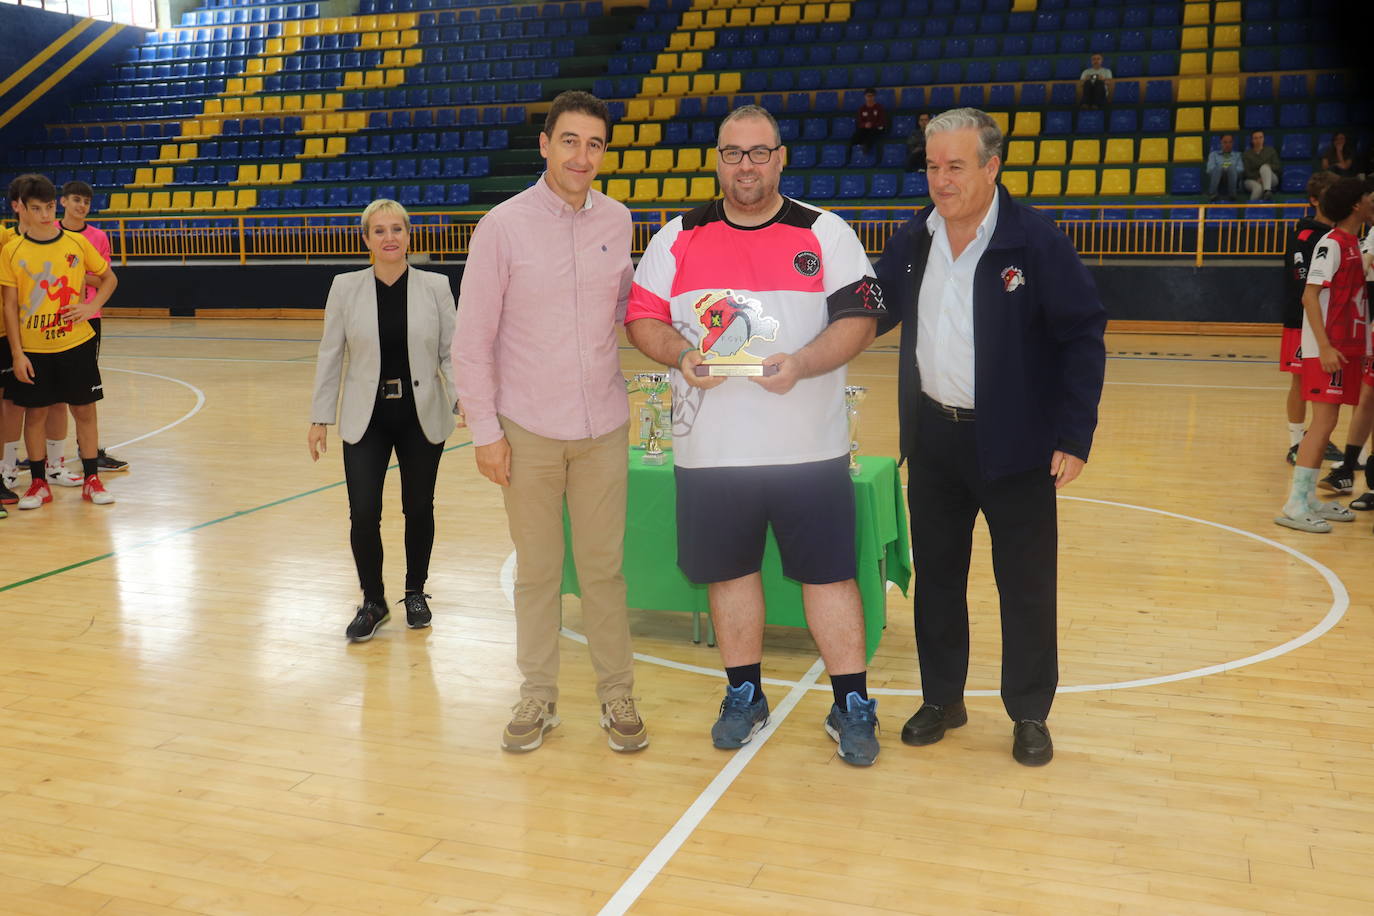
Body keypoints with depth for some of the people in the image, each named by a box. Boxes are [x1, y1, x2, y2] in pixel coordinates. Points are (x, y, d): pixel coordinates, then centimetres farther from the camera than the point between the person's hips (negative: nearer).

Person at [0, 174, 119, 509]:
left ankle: (91, 480, 17)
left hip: (76, 343, 1)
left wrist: (92, 306, -7)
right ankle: (39, 484, 19)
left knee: (84, 409, 5)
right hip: (33, 349, 0)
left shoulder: (77, 242, -1)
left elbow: (109, 277, 12)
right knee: (35, 413, 6)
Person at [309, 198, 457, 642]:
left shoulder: (435, 286, -2)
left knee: (419, 510, 10)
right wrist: (320, 417, 3)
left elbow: (451, 351, 0)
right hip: (366, 419, 0)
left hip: (422, 418, 0)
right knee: (363, 514, -5)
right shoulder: (345, 288, 0)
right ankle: (372, 602, 17)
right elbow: (330, 355, 4)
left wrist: (464, 395, -16)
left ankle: (415, 593, 32)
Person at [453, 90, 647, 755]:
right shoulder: (504, 226, -5)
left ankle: (617, 697, 21)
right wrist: (485, 430, -7)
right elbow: (472, 340, -3)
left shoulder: (616, 221, 5)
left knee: (604, 568, 7)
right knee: (536, 570, 7)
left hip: (603, 430, 2)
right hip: (528, 432, -2)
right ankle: (538, 697, 23)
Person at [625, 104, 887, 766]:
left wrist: (802, 364, -19)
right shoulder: (678, 238, 7)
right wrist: (681, 355, -13)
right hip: (710, 449, 2)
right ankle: (744, 696, 29)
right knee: (728, 568, 11)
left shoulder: (826, 233, 2)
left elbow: (858, 319, -3)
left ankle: (852, 707, 15)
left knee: (829, 571, 2)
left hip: (809, 445, -2)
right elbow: (642, 318, 7)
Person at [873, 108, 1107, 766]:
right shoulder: (912, 241, 4)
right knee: (936, 575, 14)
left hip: (1014, 442, -4)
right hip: (933, 437, 5)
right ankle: (942, 698, 30)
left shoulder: (1035, 240, -11)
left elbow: (1083, 336, -9)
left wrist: (1075, 436, -14)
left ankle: (1029, 713, 23)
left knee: (1025, 585, 6)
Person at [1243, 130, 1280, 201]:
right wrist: (1257, 178, -19)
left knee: (1264, 167, -35)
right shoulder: (1246, 154, 9)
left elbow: (1276, 167, 6)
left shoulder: (1270, 150, 13)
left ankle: (1267, 191, -57)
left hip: (1270, 179, 1)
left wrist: (1267, 166, -17)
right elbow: (1247, 172, -1)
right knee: (1258, 187, -39)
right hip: (1253, 180, -1)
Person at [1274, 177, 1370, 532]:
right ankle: (1294, 506, -12)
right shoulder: (1331, 244, -11)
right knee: (1324, 421, -12)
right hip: (1328, 348, -9)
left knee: (1326, 422, 10)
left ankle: (1309, 498, 16)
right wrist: (1325, 347, -24)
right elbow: (1309, 296, -18)